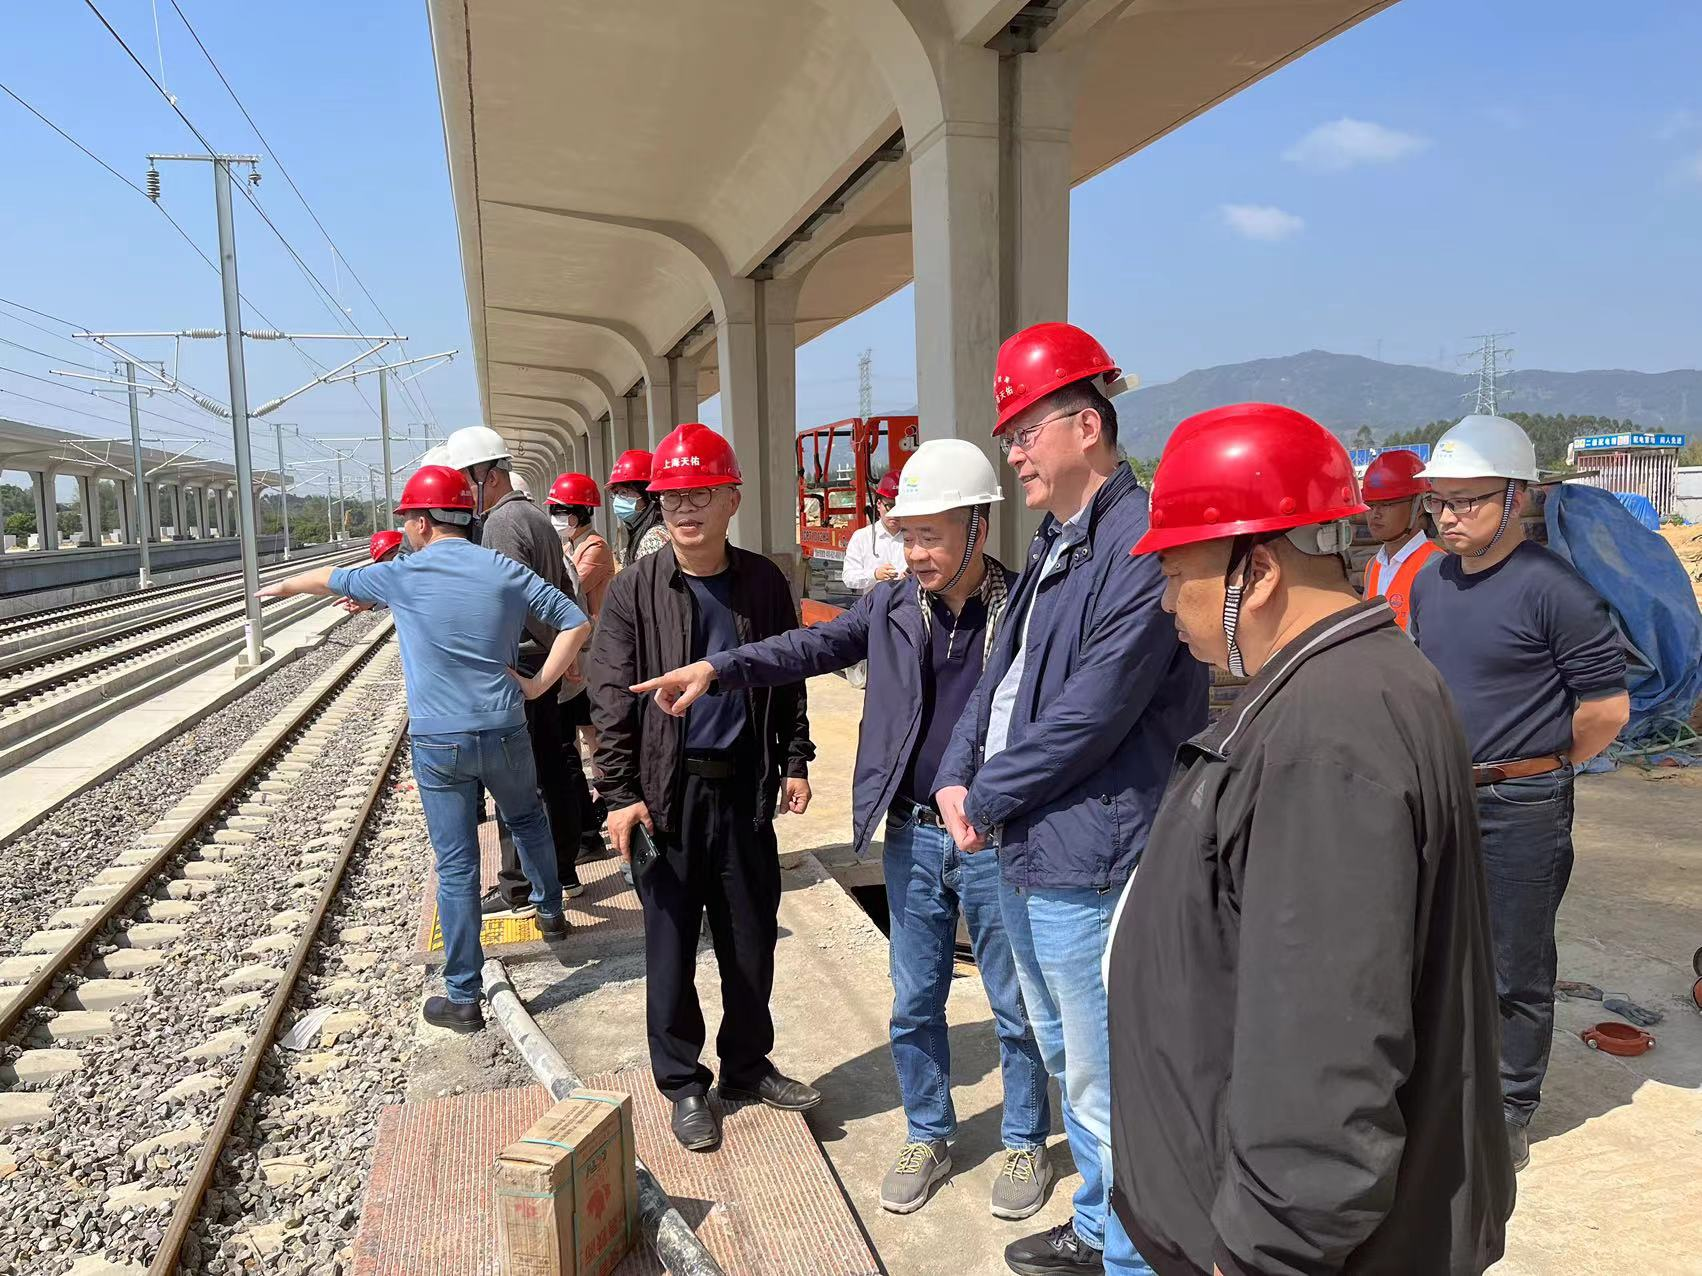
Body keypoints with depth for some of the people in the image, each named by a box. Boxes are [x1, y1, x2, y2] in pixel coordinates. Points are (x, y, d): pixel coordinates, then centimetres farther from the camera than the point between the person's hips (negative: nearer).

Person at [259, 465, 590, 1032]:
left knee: (456, 865, 3)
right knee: (528, 820, 29)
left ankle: (463, 999, 11)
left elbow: (333, 579, 17)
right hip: (504, 732, 2)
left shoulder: (403, 575, -3)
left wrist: (285, 585, 36)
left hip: (438, 742, -2)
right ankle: (550, 913, 45)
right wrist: (539, 683, 0)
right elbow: (576, 623, -2)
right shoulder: (506, 571, 1)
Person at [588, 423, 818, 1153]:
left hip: (744, 786, 3)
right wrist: (621, 794, -10)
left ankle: (747, 1065, 34)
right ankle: (683, 1081, 26)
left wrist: (795, 761, 7)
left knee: (752, 938, 13)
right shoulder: (634, 591, -4)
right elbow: (612, 700, -6)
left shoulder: (763, 584, 3)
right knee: (671, 943, 8)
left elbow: (788, 680, 11)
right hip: (667, 791, -2)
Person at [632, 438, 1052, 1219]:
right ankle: (928, 1138, 37)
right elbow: (814, 647, -5)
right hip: (911, 835, 4)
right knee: (914, 1004, 16)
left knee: (1016, 1005, 12)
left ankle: (1025, 1145, 34)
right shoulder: (893, 605, 1)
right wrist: (716, 668, -18)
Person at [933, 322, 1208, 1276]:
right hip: (1023, 853, 10)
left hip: (1087, 867, -10)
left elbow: (1088, 715, -23)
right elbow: (1002, 676, 14)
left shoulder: (1140, 544, -20)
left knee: (1110, 1090, 5)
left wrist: (986, 799, -11)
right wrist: (956, 778, -1)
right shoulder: (1057, 543, 13)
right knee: (1072, 1066, 25)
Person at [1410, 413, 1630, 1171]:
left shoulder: (1553, 589, -17)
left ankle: (1510, 1112, 25)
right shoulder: (1429, 584, 6)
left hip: (1521, 812, -7)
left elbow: (1608, 707, -14)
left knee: (1516, 970, 7)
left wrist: (1537, 769, -3)